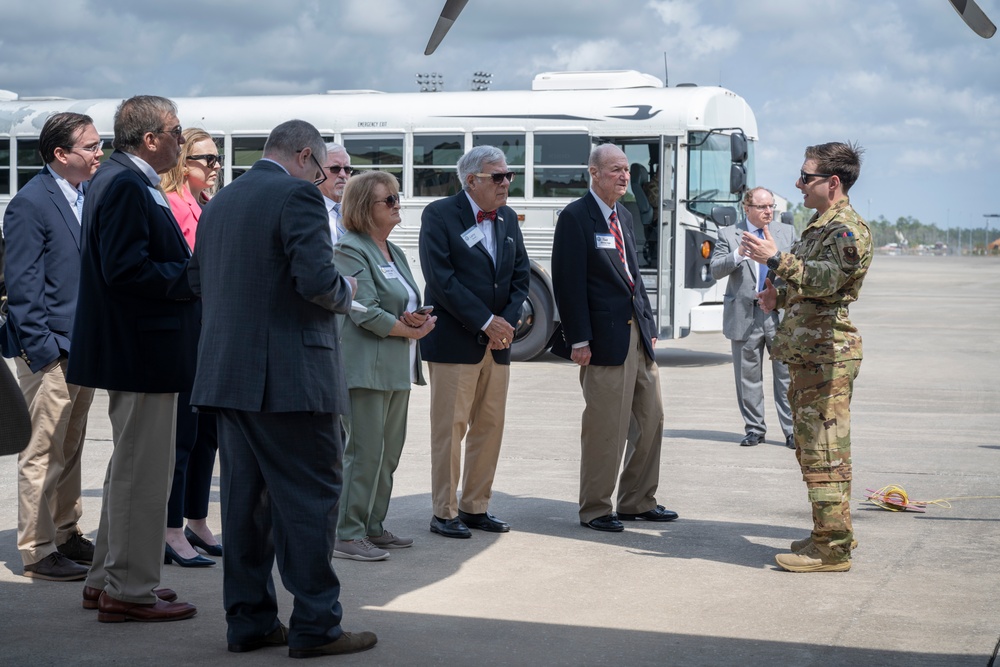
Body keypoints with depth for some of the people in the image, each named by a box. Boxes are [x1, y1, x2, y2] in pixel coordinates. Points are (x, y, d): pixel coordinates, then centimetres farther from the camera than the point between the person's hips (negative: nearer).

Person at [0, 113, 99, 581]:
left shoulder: (90, 196, 12)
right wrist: (43, 348, -17)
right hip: (49, 351, -8)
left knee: (70, 450, 17)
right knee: (43, 453, -2)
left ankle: (66, 535, 27)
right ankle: (38, 551, 5)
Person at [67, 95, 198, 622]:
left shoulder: (121, 180, 14)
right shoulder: (126, 186, -18)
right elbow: (127, 271, -26)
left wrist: (192, 268, 7)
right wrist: (194, 277, -17)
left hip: (134, 351, 11)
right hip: (144, 351, -11)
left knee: (131, 466, 19)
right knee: (142, 470, -3)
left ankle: (107, 580, 28)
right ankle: (130, 590, 5)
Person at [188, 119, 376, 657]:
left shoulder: (220, 201, 14)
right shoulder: (298, 195, -10)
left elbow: (198, 280, 18)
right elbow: (317, 280, -20)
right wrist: (345, 290, 0)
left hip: (227, 373, 8)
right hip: (289, 377, -8)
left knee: (244, 497, 12)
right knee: (310, 496, -1)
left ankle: (249, 621, 17)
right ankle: (314, 626, 2)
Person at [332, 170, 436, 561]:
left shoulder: (394, 252, 20)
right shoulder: (350, 250, -8)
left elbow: (412, 303, 22)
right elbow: (365, 311, -17)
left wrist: (421, 319, -2)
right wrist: (410, 331, -8)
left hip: (397, 369, 9)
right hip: (367, 368, -9)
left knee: (388, 453, 11)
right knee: (364, 452, -9)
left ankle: (372, 528, 19)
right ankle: (346, 536, -3)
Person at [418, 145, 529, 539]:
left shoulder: (508, 218, 12)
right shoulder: (439, 215, -8)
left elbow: (520, 276, 12)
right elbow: (441, 278, -15)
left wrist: (507, 322, -4)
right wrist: (486, 322, -16)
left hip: (497, 342, 6)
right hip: (454, 341, -6)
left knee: (490, 427, 8)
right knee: (449, 428, -3)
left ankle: (475, 507, 18)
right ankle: (444, 513, 5)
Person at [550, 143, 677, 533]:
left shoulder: (623, 217, 17)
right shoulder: (575, 217, -9)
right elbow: (569, 282, -14)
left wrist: (648, 323, 14)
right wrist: (578, 339, -18)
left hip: (637, 334, 9)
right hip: (604, 338, -9)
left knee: (651, 418, 11)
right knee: (605, 426, -3)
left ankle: (638, 501, 23)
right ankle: (595, 509, 9)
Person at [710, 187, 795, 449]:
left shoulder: (786, 232, 14)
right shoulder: (728, 235, 6)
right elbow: (716, 270, -4)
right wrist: (739, 254, -19)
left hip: (781, 314, 1)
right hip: (745, 316, -1)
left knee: (787, 374, -2)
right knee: (748, 376, 6)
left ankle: (792, 431, 3)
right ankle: (754, 429, 16)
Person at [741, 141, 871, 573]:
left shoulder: (848, 229, -11)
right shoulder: (820, 226, 21)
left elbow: (827, 279, -28)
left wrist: (777, 260, -37)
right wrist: (780, 296, 13)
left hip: (826, 354, -11)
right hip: (808, 354, 11)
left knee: (824, 451, -10)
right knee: (813, 448, 15)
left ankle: (832, 549, -7)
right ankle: (833, 534, 24)